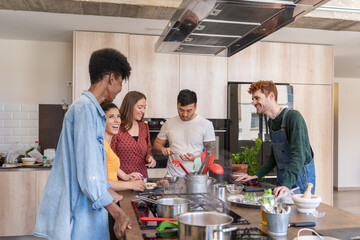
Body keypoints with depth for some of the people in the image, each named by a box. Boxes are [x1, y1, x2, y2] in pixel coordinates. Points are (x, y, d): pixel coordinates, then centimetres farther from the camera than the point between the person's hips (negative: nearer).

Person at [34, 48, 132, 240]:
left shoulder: (91, 108, 13)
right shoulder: (86, 108, -18)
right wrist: (117, 212, -21)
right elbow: (87, 171, -23)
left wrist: (112, 194, 23)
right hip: (80, 210, -9)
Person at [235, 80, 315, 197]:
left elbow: (299, 155, -26)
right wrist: (257, 176, 10)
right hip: (282, 179, 7)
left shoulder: (293, 116, -18)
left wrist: (287, 184, -36)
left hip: (300, 178, -7)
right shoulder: (271, 122, 9)